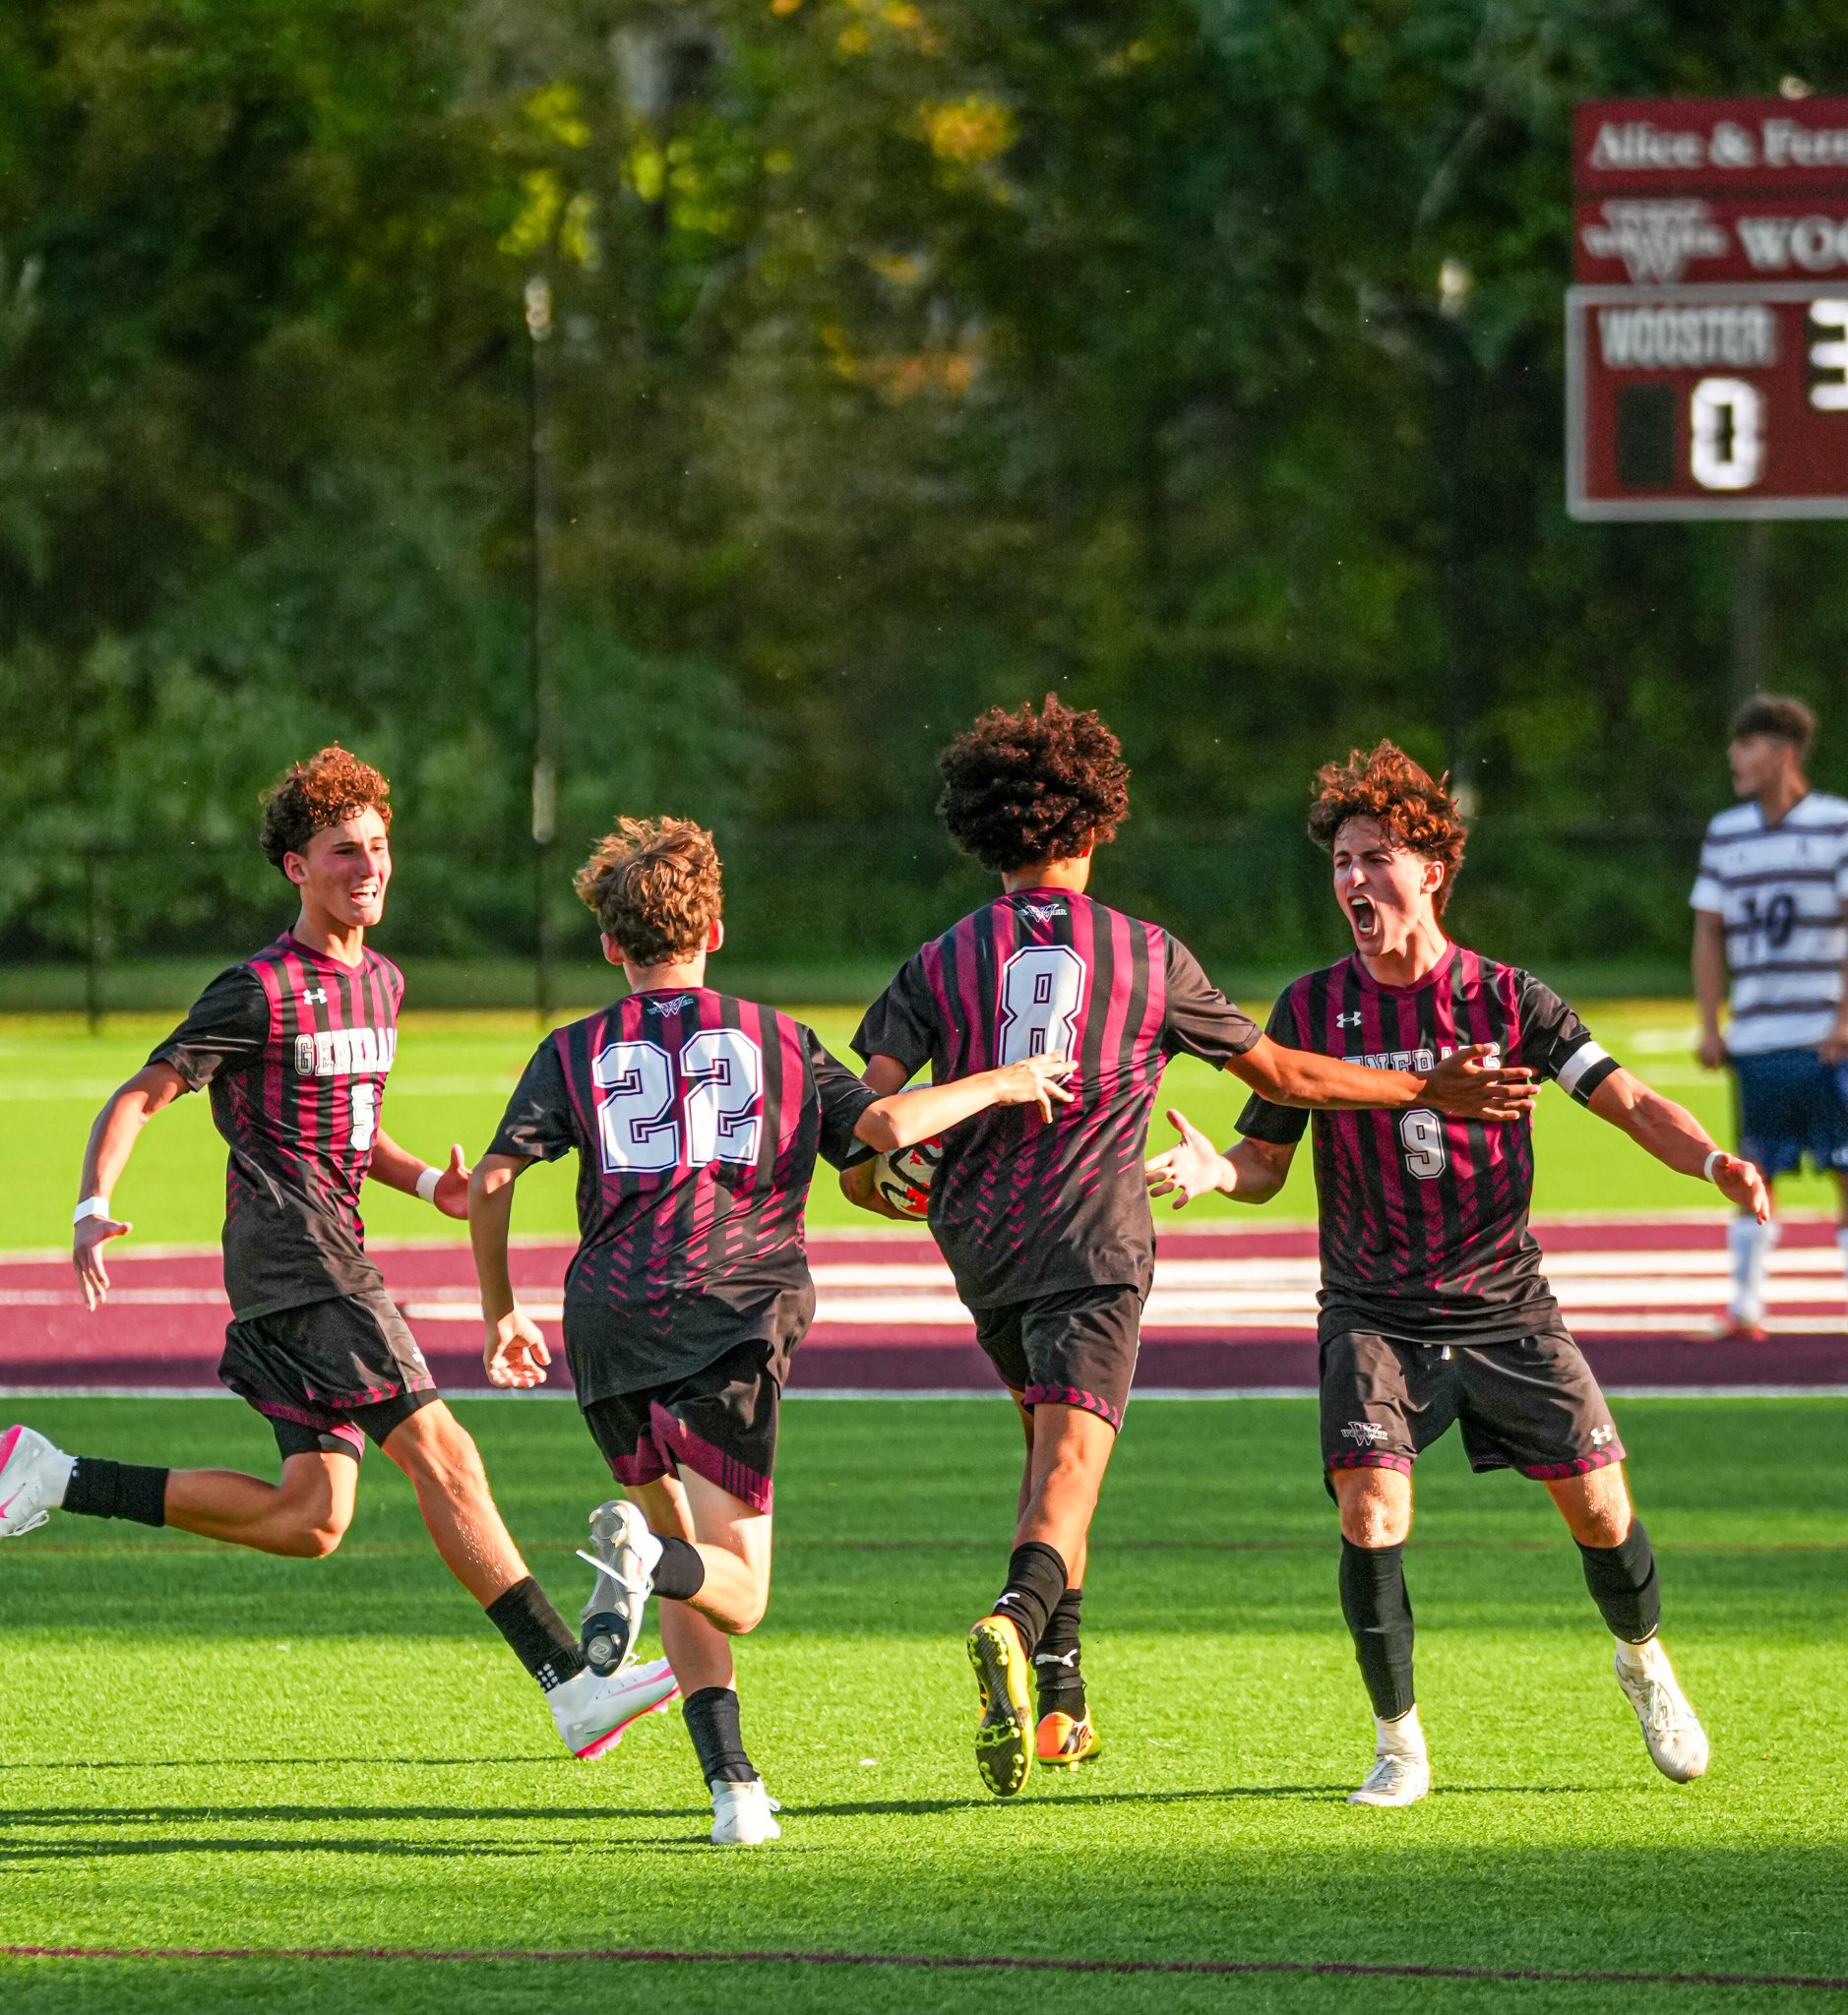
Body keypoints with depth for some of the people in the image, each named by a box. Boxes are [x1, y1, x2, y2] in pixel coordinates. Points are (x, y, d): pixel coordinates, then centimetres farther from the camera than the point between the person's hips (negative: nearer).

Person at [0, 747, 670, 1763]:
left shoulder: (380, 984, 18)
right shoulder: (261, 992, -7)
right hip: (293, 1251, -9)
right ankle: (572, 1686, -21)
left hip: (335, 1254, 9)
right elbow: (137, 1097, -5)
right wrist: (94, 1208, -21)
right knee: (439, 1450, -16)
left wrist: (427, 1182, 14)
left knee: (308, 1518, 3)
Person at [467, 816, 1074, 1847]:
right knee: (734, 1594, -2)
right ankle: (647, 1556, -39)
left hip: (612, 1330, 2)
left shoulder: (577, 1052, 14)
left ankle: (735, 1787, 1)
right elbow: (885, 1124, 0)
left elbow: (493, 1179, 4)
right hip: (735, 1321, -2)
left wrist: (501, 1312, 16)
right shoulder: (775, 1038, 13)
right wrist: (998, 1085, 16)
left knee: (685, 1551, 17)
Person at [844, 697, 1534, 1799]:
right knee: (1068, 1470, -13)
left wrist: (881, 1186, 16)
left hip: (982, 1247, 3)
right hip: (1094, 1251, -3)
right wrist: (1429, 1088, 17)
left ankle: (1060, 1697, 22)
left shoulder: (943, 963, 3)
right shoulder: (1150, 957, 1)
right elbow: (1281, 1072, 7)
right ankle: (1017, 1621, -44)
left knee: (1051, 1446, 25)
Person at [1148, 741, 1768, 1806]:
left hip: (1505, 1306, 0)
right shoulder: (1314, 1008, -2)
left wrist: (1713, 1159, -25)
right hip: (1374, 1312, 0)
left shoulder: (1506, 998, -4)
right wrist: (1213, 1170, -20)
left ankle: (1644, 1662, 31)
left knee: (1600, 1507, -2)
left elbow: (1627, 1099, -7)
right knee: (1371, 1508, -19)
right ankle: (1399, 1743, -3)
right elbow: (1265, 1164, 3)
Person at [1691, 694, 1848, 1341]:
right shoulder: (1725, 835, 11)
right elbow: (1709, 933, 14)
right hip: (1754, 1039, 4)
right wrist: (1709, 1026, 7)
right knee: (1753, 1173, 4)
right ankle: (1744, 1305, 9)